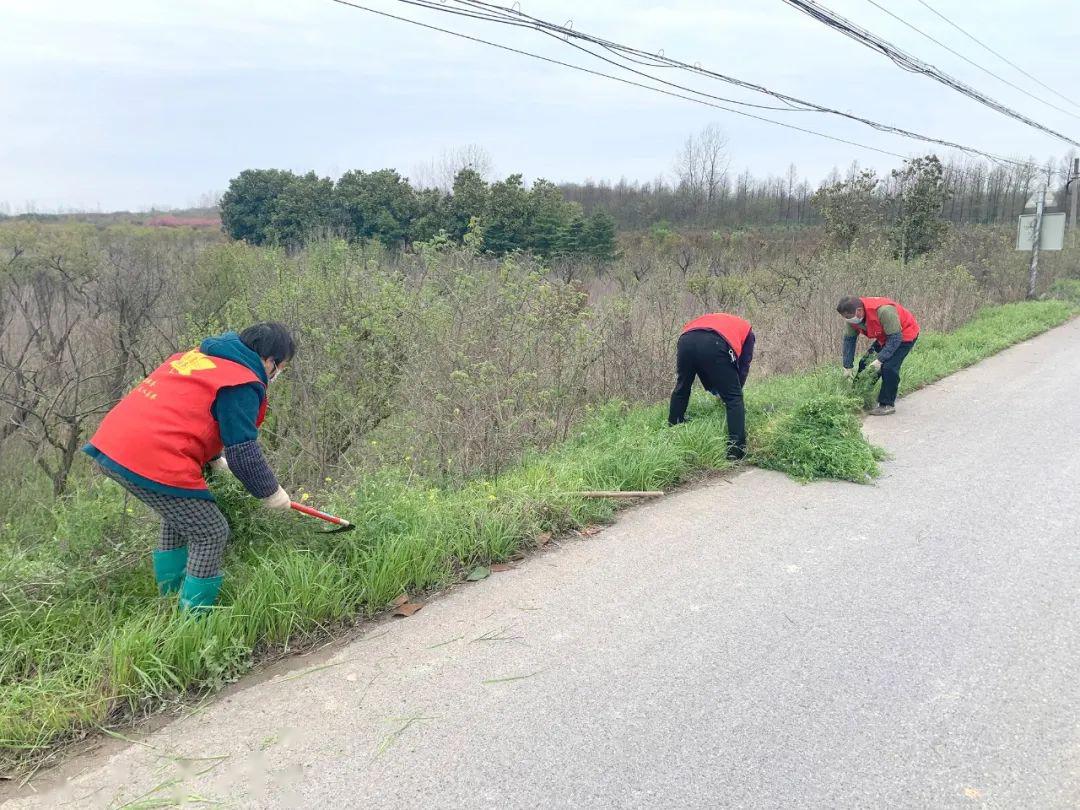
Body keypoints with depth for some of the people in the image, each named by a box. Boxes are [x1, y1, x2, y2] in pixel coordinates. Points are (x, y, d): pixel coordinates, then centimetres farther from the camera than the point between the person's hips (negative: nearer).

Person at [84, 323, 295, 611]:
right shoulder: (242, 384, -7)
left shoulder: (196, 355, 20)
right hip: (153, 464, -9)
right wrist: (272, 492, 8)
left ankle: (170, 597, 37)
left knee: (179, 518, 29)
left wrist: (215, 460, 36)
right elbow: (243, 453, -7)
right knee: (211, 534, 4)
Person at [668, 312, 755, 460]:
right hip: (714, 344, -4)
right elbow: (744, 366, 25)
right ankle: (736, 449, 4)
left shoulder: (713, 319, 45)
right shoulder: (746, 330, 34)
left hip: (686, 340, 5)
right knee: (733, 398, 8)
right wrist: (735, 388, 36)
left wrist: (713, 390, 41)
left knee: (681, 389, 27)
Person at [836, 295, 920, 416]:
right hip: (885, 337, 8)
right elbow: (849, 339, -6)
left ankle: (887, 405, -8)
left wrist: (880, 359, -35)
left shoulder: (884, 311, -39)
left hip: (904, 334, -8)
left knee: (889, 367, -22)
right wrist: (847, 366, -7)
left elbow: (895, 339, -33)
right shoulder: (853, 317, -16)